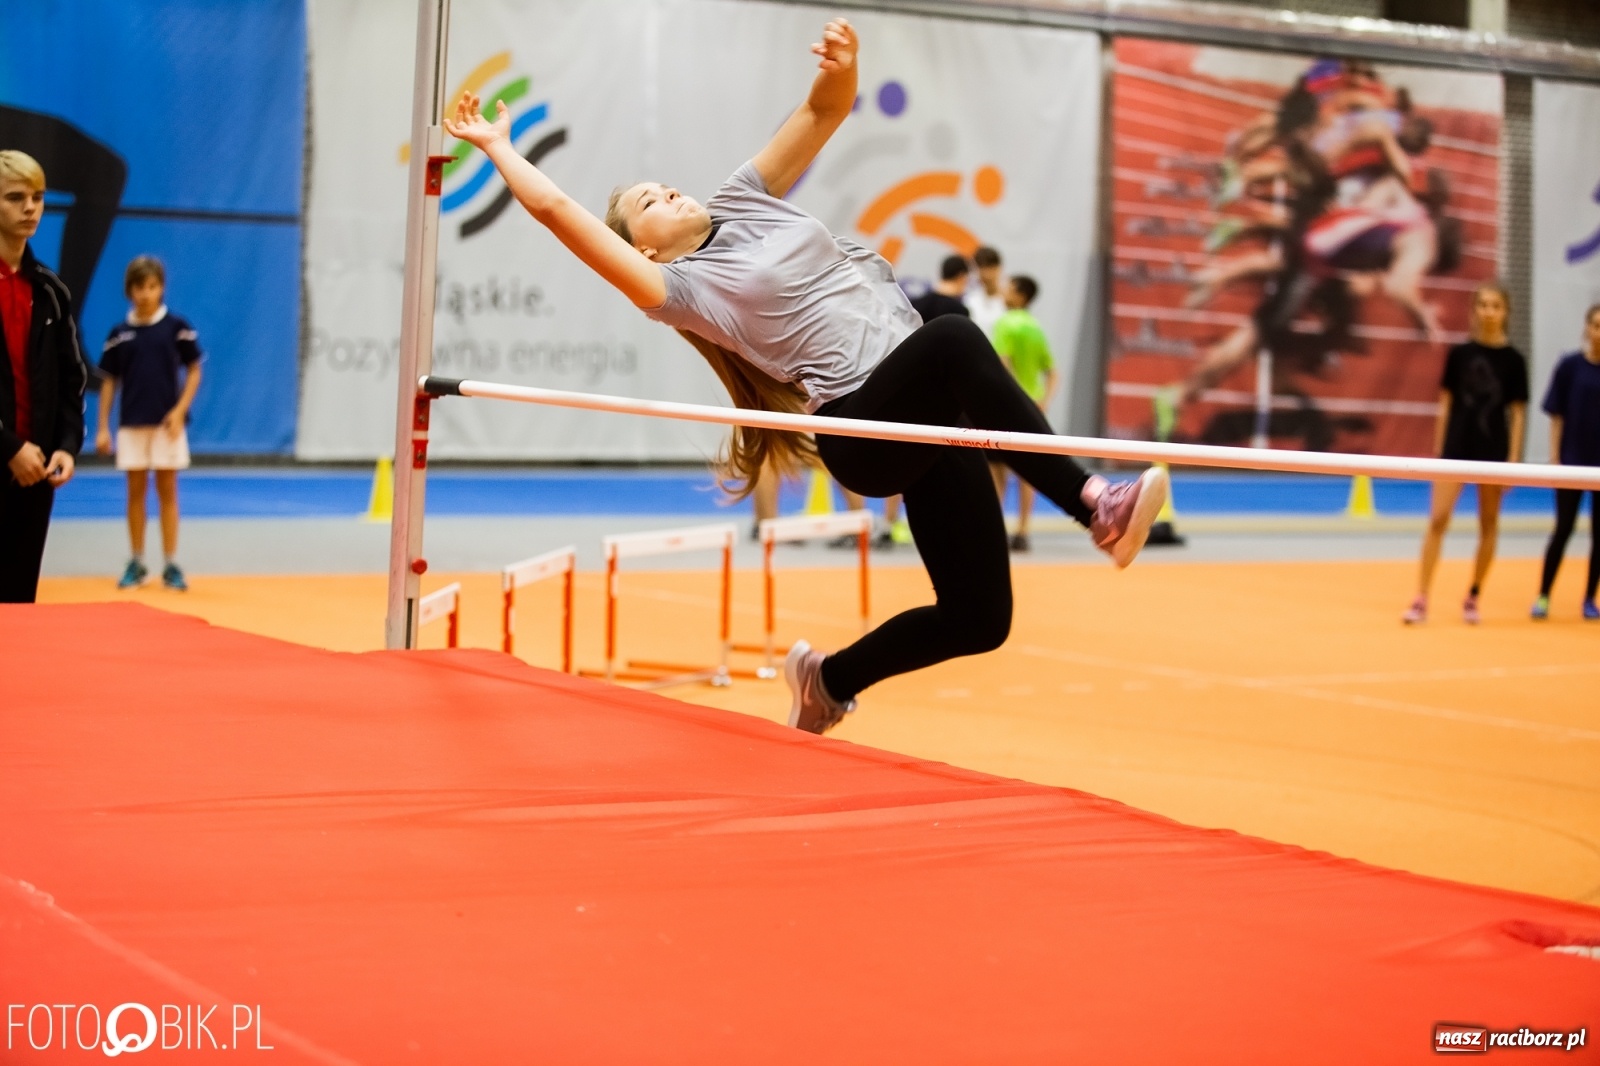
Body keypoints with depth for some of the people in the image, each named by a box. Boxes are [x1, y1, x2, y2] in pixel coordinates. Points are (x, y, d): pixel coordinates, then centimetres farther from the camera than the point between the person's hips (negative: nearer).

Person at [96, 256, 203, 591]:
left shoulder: (177, 327, -2)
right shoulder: (119, 333, 4)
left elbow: (194, 372, 1)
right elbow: (109, 381, 8)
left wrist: (180, 410, -11)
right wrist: (103, 427, 3)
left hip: (167, 424, -2)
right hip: (131, 424, 2)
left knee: (167, 491, 2)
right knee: (136, 491, 6)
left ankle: (171, 565, 5)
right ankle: (136, 563, 13)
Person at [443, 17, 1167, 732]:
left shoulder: (744, 203, 21)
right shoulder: (678, 286, 3)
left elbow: (824, 113, 17)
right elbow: (557, 209, -3)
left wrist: (841, 69, -4)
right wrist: (498, 147, 5)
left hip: (927, 415, 7)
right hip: (865, 425, -7)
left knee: (978, 619, -1)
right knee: (952, 339, -36)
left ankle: (829, 678, 23)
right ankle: (1095, 506, -39)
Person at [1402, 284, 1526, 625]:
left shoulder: (1513, 360, 0)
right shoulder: (1459, 354, 2)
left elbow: (1517, 413, 0)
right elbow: (1446, 404, 6)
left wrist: (1514, 459, -5)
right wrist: (1438, 450, 3)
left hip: (1493, 449, 0)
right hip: (1457, 446, 0)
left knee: (1488, 525, 7)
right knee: (1437, 519, -9)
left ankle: (1472, 598, 18)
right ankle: (1421, 600, -9)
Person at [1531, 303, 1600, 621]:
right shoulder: (1570, 366, -3)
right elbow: (1557, 415, 0)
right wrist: (1555, 458, -4)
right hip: (1572, 461, -1)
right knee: (1563, 527, -2)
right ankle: (1543, 596, 7)